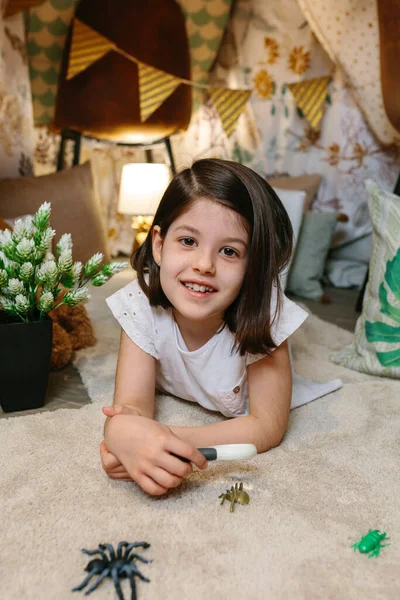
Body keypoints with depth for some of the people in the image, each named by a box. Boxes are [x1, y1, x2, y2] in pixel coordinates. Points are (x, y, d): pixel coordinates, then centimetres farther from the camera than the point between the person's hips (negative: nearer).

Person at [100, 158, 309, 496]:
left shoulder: (264, 311, -39)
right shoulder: (141, 304, -34)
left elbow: (268, 426, -36)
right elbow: (133, 405, -37)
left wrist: (169, 440, -52)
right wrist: (124, 433, -65)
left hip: (238, 413, 0)